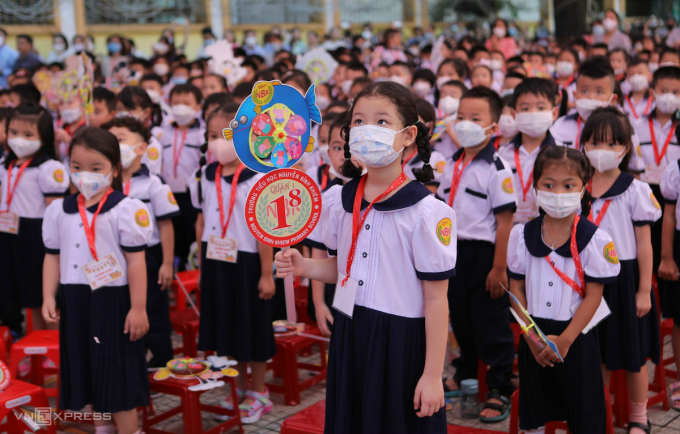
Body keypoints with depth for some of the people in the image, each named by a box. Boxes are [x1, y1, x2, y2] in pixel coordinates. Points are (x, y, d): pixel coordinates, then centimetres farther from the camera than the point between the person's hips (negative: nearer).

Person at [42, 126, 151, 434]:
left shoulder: (126, 209, -10)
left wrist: (138, 308, -13)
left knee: (118, 375, 0)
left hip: (113, 301, -6)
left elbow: (136, 261, -11)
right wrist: (49, 297, 2)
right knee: (86, 371, 16)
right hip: (74, 302, 6)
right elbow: (53, 257, 11)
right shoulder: (58, 210, 7)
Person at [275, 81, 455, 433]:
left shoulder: (426, 211, -14)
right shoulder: (338, 200, 4)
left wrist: (432, 375, -12)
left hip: (402, 341, -5)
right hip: (349, 335, 5)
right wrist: (304, 267, -4)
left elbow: (436, 299, -12)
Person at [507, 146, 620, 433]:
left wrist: (565, 339, -15)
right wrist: (530, 335, -8)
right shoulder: (522, 235, -1)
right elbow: (516, 288, 2)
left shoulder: (594, 239, -10)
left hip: (576, 336, -3)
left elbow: (593, 296, -10)